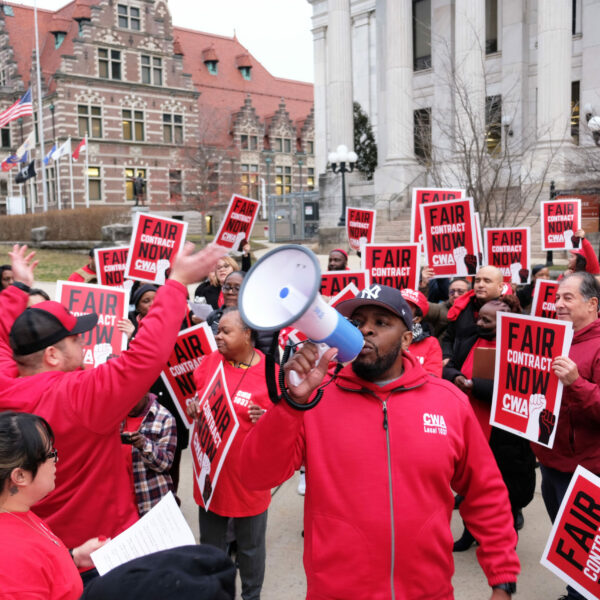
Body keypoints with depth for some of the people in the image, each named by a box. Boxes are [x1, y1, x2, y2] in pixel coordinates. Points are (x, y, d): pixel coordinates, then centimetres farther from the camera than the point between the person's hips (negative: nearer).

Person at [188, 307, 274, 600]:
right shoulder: (210, 360, -2)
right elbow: (193, 395, 12)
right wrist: (192, 408, -9)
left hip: (247, 477, -4)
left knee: (250, 547, 15)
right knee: (210, 545, 22)